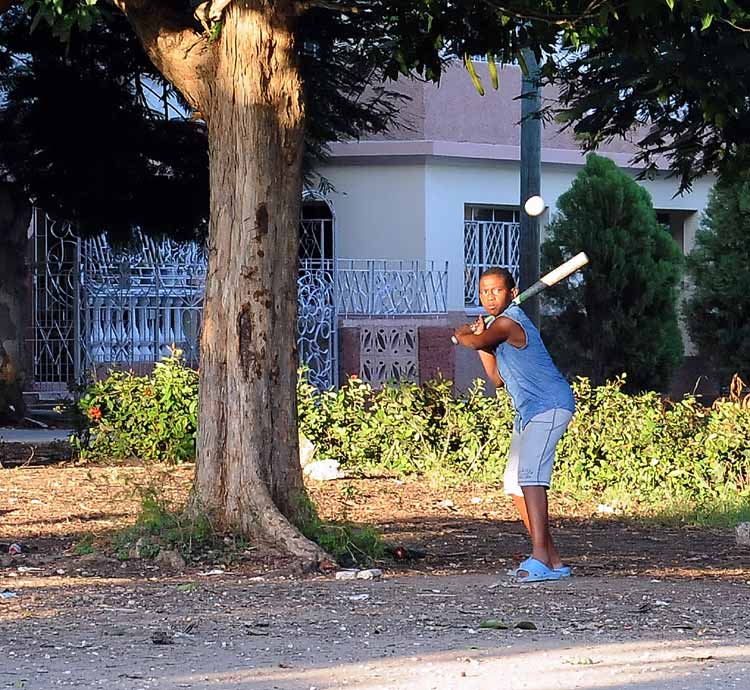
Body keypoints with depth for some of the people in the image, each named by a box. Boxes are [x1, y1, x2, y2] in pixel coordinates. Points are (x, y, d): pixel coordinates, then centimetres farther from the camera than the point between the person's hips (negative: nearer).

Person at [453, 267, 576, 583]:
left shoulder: (508, 322, -13)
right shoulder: (501, 325, 19)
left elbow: (475, 342, -14)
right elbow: (498, 378, 21)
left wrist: (463, 334, 9)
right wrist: (478, 335, 14)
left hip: (549, 404, -11)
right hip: (528, 411, 11)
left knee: (529, 474, -25)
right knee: (515, 482, 12)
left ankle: (540, 558, -35)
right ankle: (551, 559, 14)